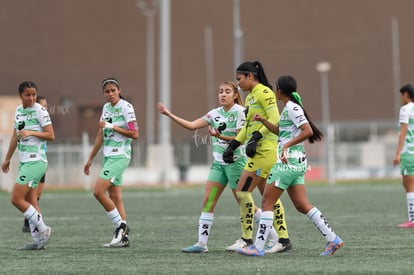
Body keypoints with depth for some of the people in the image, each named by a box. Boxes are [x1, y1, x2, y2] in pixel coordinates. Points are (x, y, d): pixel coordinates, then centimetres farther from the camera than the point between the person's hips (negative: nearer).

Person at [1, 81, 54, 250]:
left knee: (16, 199, -12)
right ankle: (38, 240, 9)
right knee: (31, 202, 6)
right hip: (24, 161, 8)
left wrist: (31, 133, -21)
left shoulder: (39, 110, -9)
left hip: (36, 161, -8)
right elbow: (15, 137, 23)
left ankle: (43, 230, -3)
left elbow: (51, 135, -11)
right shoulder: (19, 111, 13)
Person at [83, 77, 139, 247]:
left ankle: (120, 225, -6)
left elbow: (134, 134, -15)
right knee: (115, 197, 5)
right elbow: (101, 136, 20)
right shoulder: (106, 108, 13)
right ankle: (123, 237, 6)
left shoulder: (126, 107, -10)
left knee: (98, 191, -16)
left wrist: (111, 126, -16)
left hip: (120, 156, -8)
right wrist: (90, 159, 21)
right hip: (108, 156, 8)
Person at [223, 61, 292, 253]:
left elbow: (275, 120, -18)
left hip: (264, 149, -10)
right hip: (260, 151, 10)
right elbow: (248, 126, 26)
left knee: (242, 191, -9)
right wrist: (232, 145, 19)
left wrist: (255, 138, -25)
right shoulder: (250, 97, 19)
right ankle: (283, 240, 8)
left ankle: (247, 240, -5)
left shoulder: (264, 92, -10)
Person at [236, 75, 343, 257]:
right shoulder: (289, 107, 17)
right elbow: (280, 131, 31)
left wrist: (287, 145, -22)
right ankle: (333, 239, 4)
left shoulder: (292, 108, -12)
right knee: (302, 205, 7)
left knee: (267, 202, -5)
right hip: (296, 162, 10)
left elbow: (308, 131, -21)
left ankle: (258, 247, -5)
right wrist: (263, 121, 19)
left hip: (288, 161, -10)